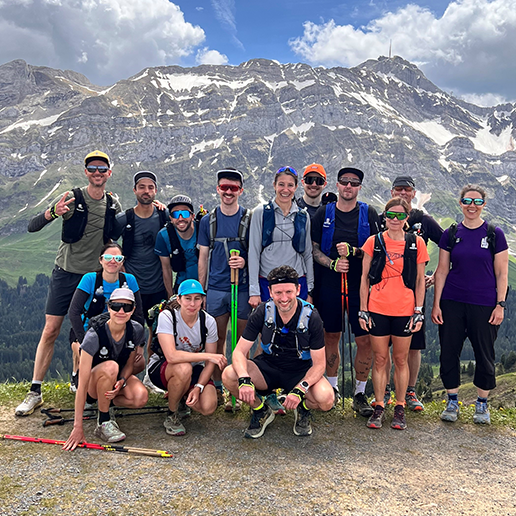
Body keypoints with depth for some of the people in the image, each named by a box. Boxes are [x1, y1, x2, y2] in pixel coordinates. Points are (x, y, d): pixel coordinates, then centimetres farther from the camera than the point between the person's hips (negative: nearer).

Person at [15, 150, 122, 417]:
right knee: (50, 331, -2)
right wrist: (53, 212, -32)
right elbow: (32, 227, -14)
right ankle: (35, 391, 7)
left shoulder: (113, 204, 3)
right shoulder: (72, 198, -9)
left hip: (95, 276, 3)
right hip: (66, 273, -2)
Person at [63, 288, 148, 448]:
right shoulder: (94, 336, -28)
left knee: (141, 397, -29)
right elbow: (82, 385, -30)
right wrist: (78, 427, -32)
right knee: (110, 367, -38)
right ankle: (103, 422, -19)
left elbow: (129, 364, 0)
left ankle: (109, 400, 4)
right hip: (93, 382, -4)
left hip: (119, 376, 4)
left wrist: (121, 381, -24)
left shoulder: (136, 330, -16)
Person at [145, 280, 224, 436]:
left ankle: (182, 397, 15)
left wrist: (198, 387, -21)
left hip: (194, 368, 3)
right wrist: (208, 356, -35)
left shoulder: (208, 321, -11)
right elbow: (171, 356, -35)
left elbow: (210, 362, -7)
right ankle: (172, 415, -10)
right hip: (161, 368, -3)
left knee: (208, 407, -22)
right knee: (184, 368, -38)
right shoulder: (167, 316, -23)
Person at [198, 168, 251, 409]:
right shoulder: (208, 221, 8)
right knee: (217, 340, 7)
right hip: (215, 289, 2)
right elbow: (203, 258, 10)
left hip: (243, 288, -1)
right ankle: (217, 387, 19)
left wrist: (245, 261, -17)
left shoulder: (249, 219, 2)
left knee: (242, 341, 3)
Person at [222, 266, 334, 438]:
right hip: (268, 367, 2)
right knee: (229, 375, -25)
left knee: (326, 399, -32)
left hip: (301, 371, -2)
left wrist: (300, 389, -33)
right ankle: (262, 411, 4)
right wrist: (245, 379, -33)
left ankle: (303, 409, 8)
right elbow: (239, 351, -13)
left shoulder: (311, 317, -18)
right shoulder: (262, 313, -14)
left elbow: (319, 364, -15)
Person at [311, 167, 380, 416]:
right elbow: (313, 248, 6)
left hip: (360, 285, -1)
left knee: (365, 339, -1)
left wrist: (353, 251, -16)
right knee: (331, 337, 10)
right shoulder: (323, 213, 7)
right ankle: (332, 388, 26)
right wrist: (332, 263, -11)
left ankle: (360, 394, 14)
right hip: (329, 285, 1)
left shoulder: (369, 214, 5)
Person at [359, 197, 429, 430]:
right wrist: (362, 310, 0)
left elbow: (420, 280, 6)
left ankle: (400, 408, 22)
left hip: (404, 311, 0)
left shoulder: (416, 243, 2)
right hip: (377, 310, 0)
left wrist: (419, 311, 1)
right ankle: (379, 407, 20)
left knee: (401, 359, 9)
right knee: (380, 359, 7)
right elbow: (365, 278, 4)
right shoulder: (374, 242, 1)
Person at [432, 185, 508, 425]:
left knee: (484, 354, 7)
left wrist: (500, 305, -6)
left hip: (484, 304, -1)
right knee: (449, 352, 5)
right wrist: (436, 304, 0)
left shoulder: (495, 234, -1)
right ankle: (452, 401, 22)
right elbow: (442, 270, 4)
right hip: (452, 303, 2)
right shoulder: (451, 234, 4)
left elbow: (501, 273, 1)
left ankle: (482, 404, 25)